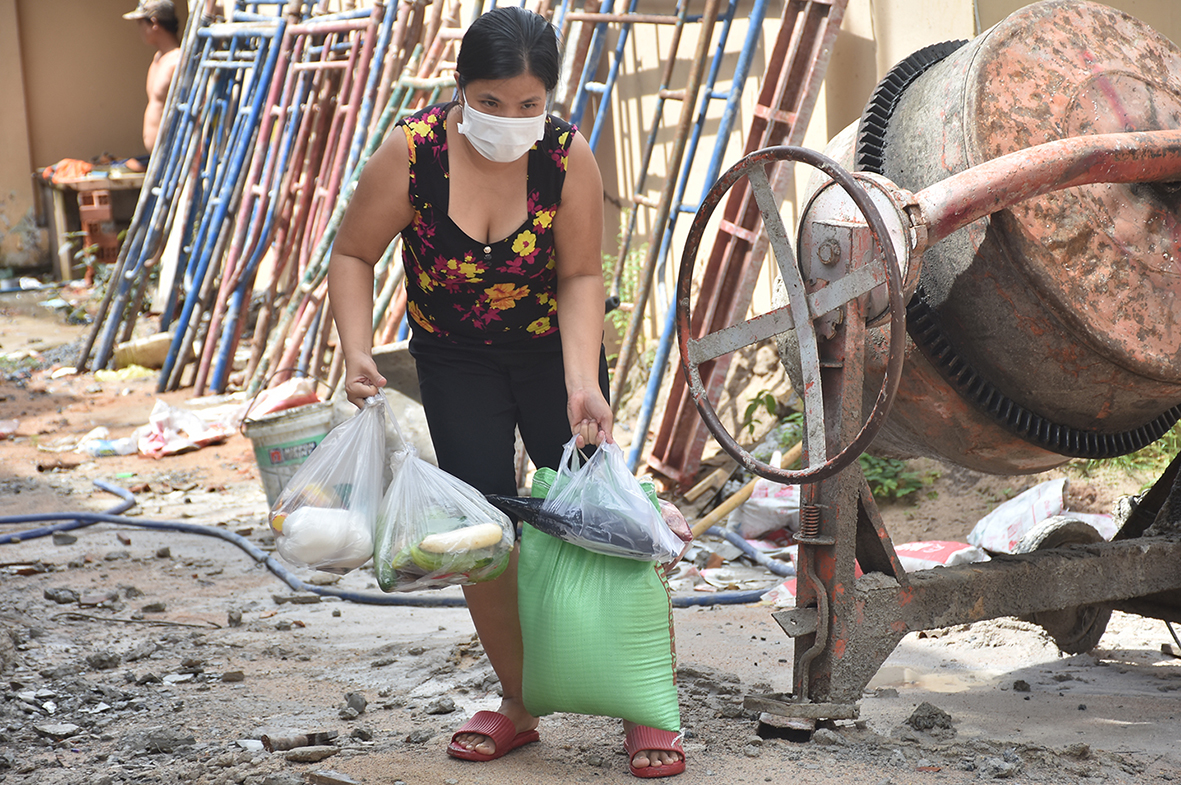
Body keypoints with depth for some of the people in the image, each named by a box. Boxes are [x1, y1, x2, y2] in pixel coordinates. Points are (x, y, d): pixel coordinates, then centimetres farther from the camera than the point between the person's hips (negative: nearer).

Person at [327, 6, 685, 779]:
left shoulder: (568, 155, -22)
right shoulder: (413, 151, -23)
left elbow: (581, 278, -17)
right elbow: (352, 256, -12)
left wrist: (583, 384, -28)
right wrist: (358, 352, -25)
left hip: (554, 348, -1)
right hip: (456, 360, 1)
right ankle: (518, 704, 15)